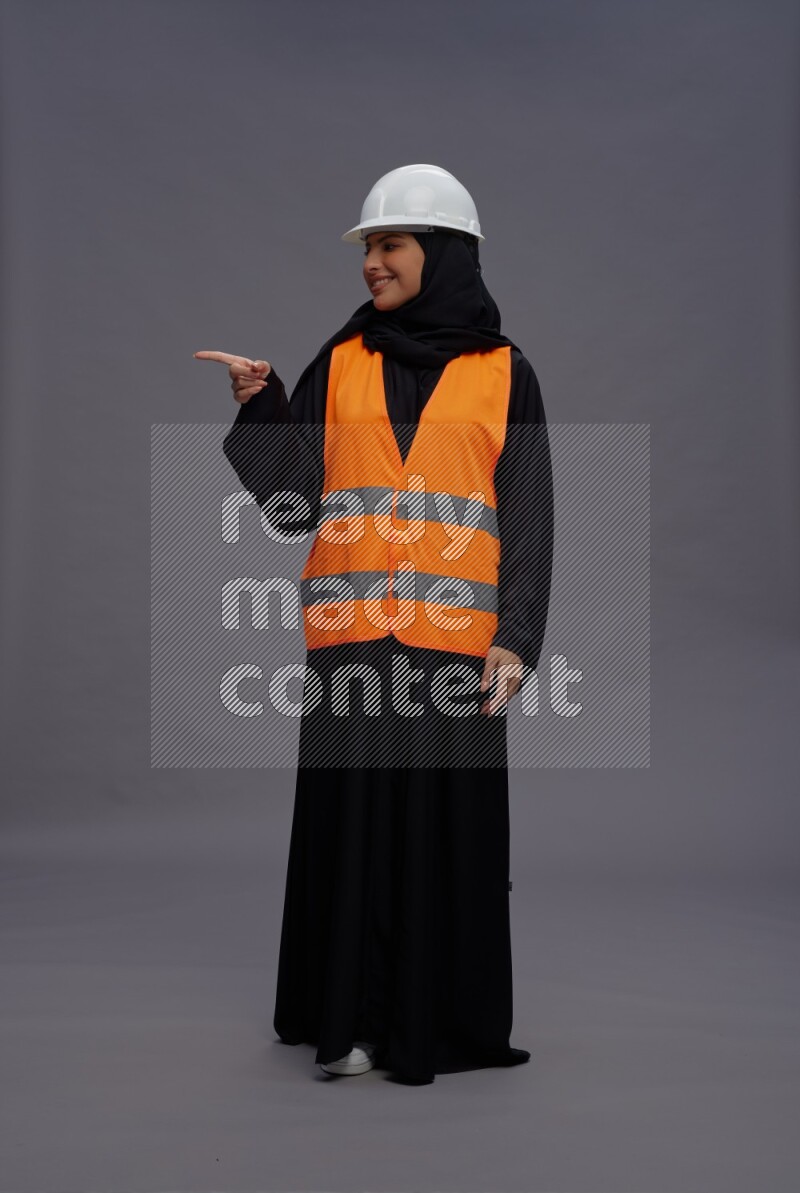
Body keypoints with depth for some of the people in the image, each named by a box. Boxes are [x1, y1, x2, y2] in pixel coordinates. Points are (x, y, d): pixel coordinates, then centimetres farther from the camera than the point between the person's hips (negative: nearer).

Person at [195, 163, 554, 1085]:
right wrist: (259, 406, -9)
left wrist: (516, 638, -7)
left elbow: (529, 518, 3)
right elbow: (293, 498, 5)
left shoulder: (503, 374, 7)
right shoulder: (340, 363, 11)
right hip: (351, 635, 1)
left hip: (456, 637, -1)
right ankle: (352, 1018, 12)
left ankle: (441, 1018, 15)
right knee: (353, 820, 2)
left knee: (448, 826, 2)